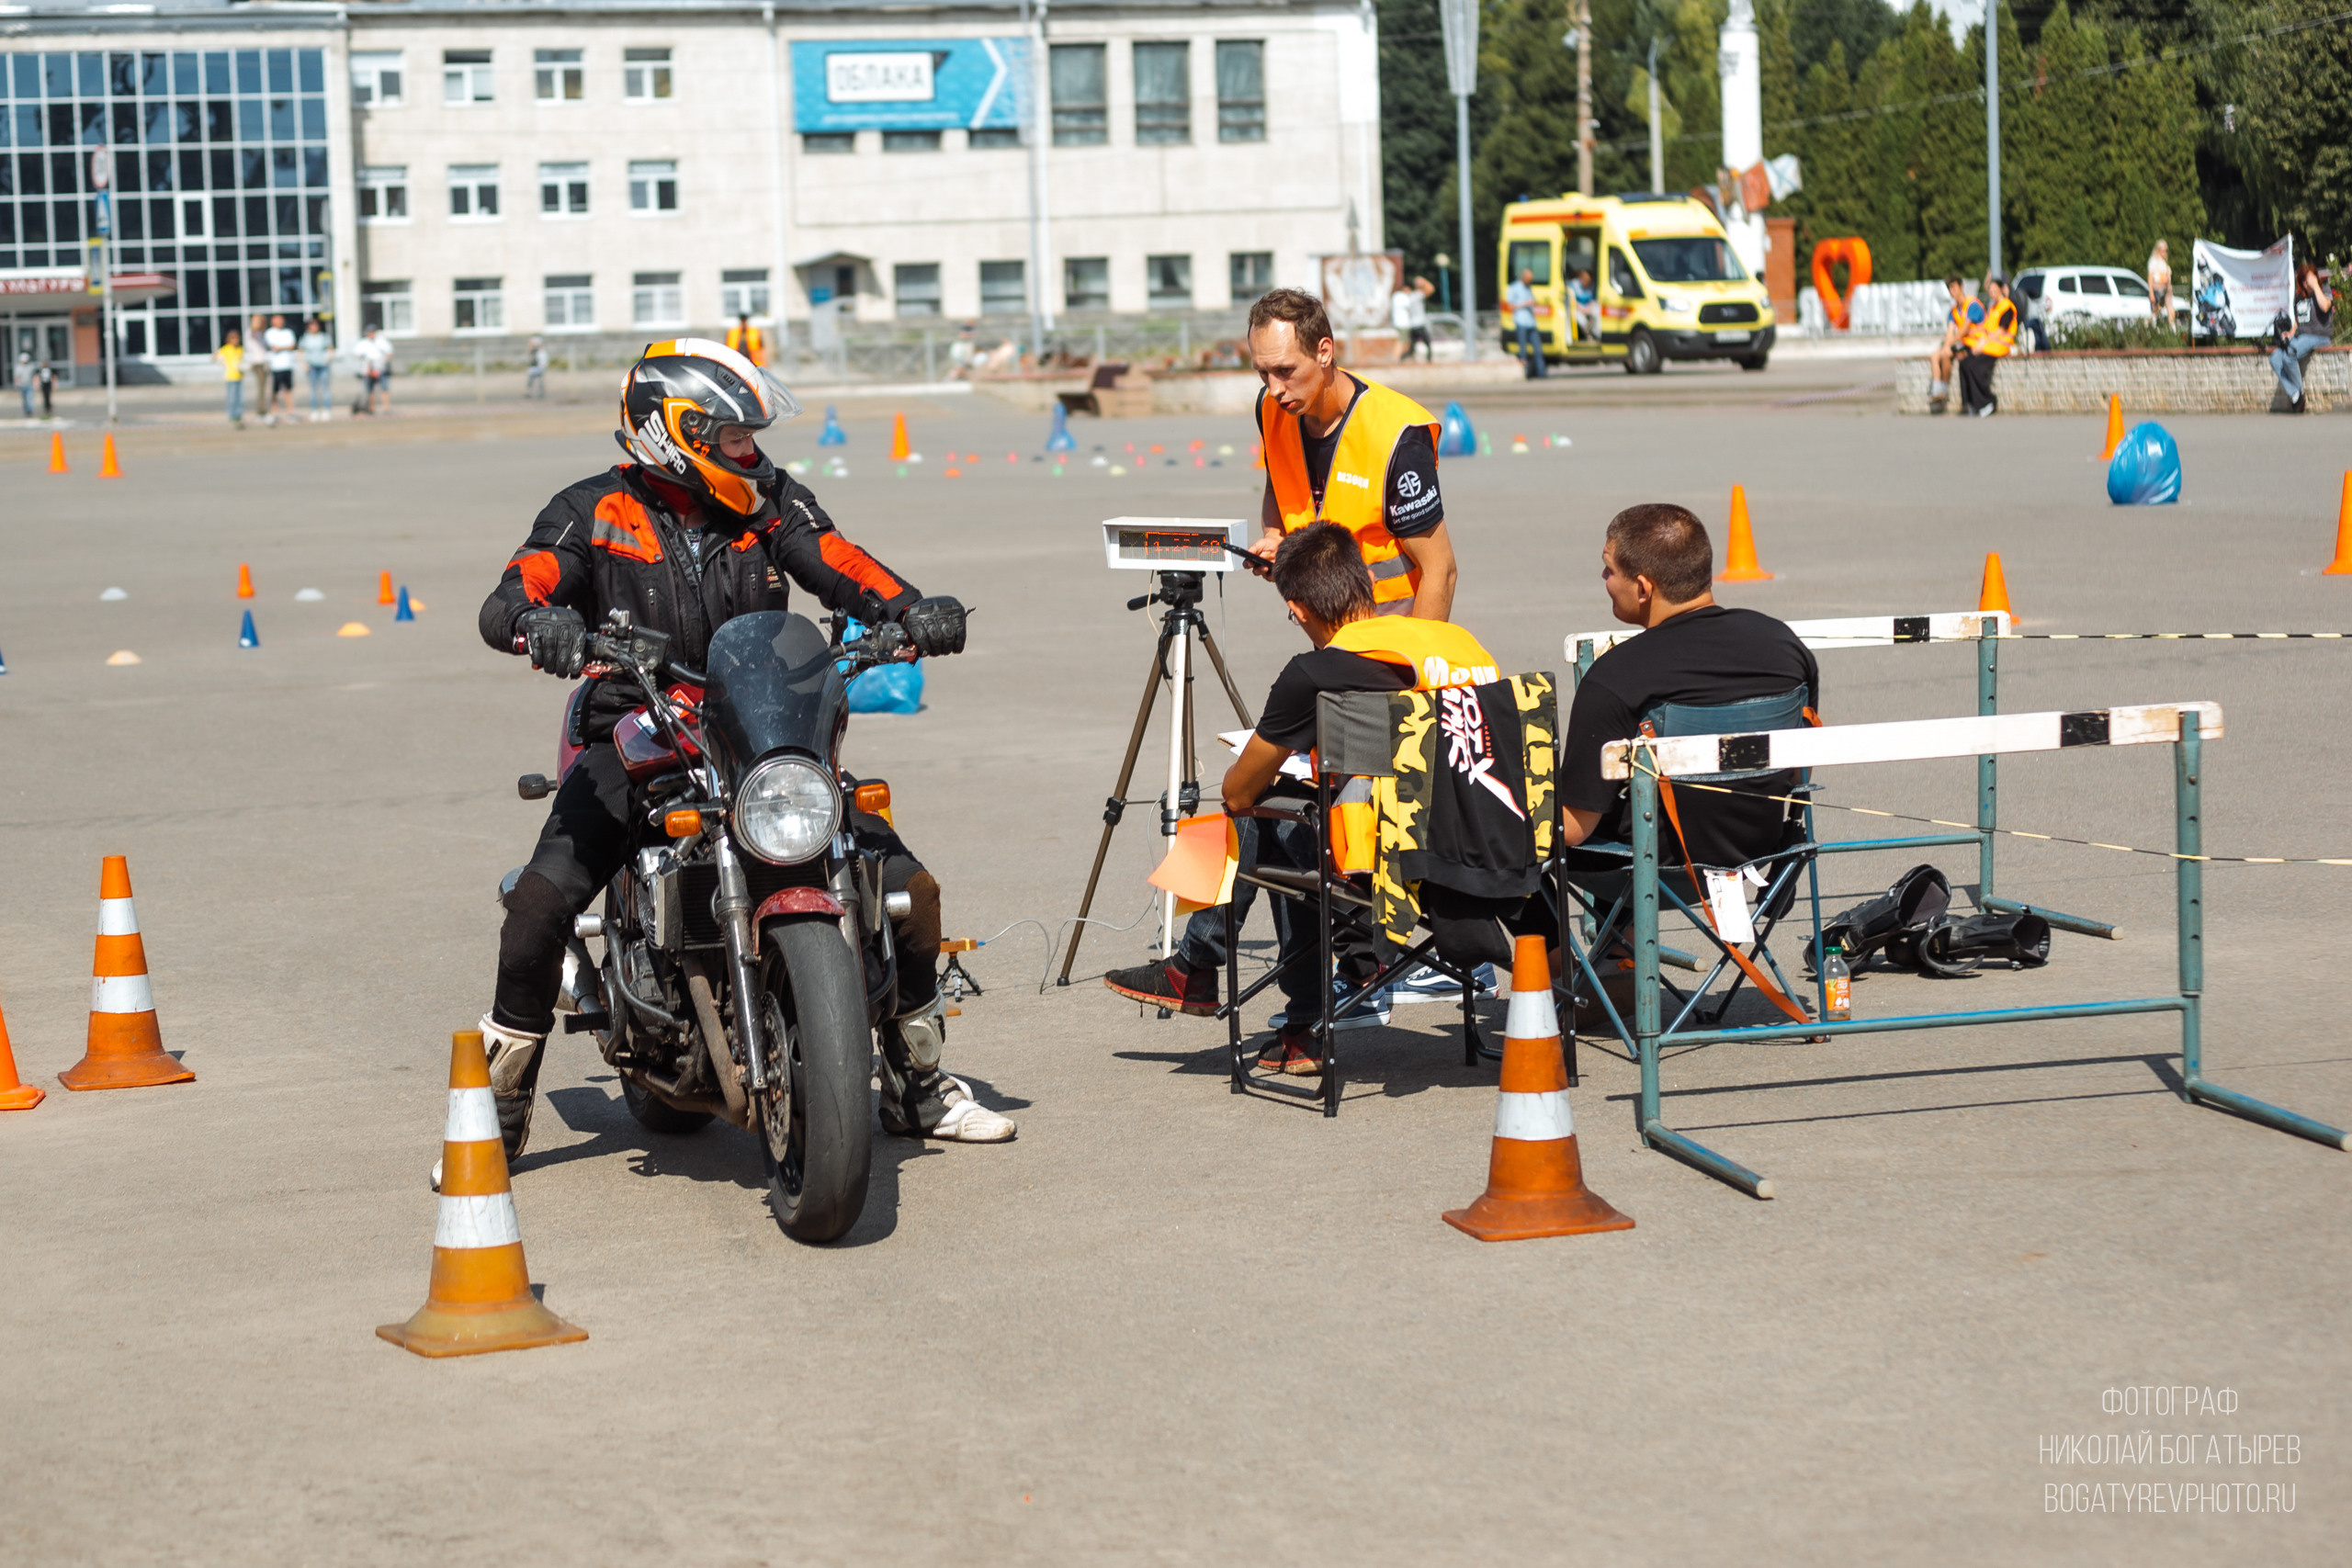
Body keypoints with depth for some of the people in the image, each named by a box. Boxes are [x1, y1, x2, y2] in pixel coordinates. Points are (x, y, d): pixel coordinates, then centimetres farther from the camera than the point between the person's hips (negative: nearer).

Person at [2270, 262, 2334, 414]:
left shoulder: (2324, 291, 0)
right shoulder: (2300, 297, 19)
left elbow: (2325, 306, -23)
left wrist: (2315, 285, -17)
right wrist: (2291, 333, 10)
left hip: (2319, 337, -7)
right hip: (2300, 337, 7)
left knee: (2289, 356, -32)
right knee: (2275, 359, -19)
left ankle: (2300, 390, -16)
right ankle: (2294, 395, -18)